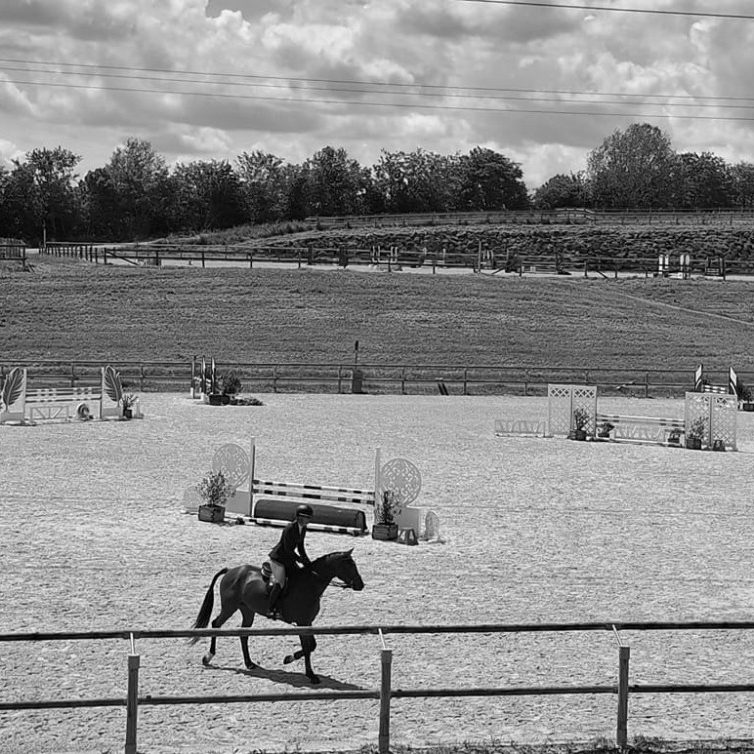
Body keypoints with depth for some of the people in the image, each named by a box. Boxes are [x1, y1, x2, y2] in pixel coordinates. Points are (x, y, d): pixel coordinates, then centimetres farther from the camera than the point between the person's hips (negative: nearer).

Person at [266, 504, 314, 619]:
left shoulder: (303, 529, 2)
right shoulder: (290, 529, -24)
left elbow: (300, 547, 13)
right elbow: (288, 550, -24)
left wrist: (307, 561, 1)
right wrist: (302, 561, -20)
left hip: (289, 559, 9)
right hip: (278, 558, -9)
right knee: (280, 583, -19)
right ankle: (270, 609, -13)